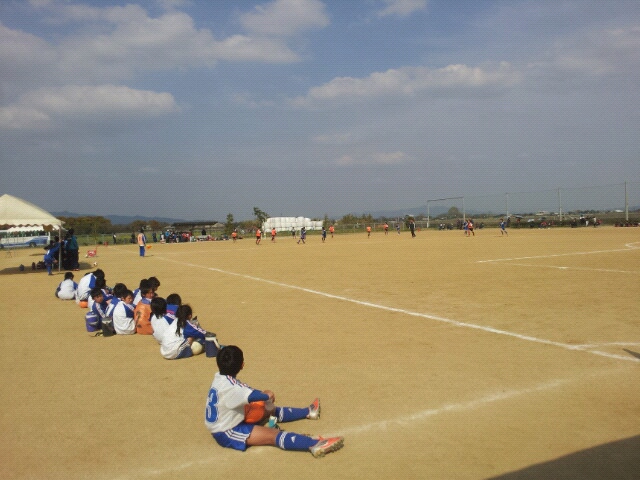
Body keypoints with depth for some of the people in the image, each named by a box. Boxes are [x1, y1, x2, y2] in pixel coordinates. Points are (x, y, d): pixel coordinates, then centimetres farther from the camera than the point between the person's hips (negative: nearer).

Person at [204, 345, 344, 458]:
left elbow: (244, 390, 7)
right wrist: (267, 395, -16)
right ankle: (315, 444, -39)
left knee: (270, 411, 18)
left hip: (229, 423, 10)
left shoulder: (220, 377, -2)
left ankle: (308, 411, 34)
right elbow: (254, 395, -37)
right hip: (227, 433, -9)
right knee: (273, 435, -24)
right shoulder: (229, 387, -30)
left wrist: (263, 394, -10)